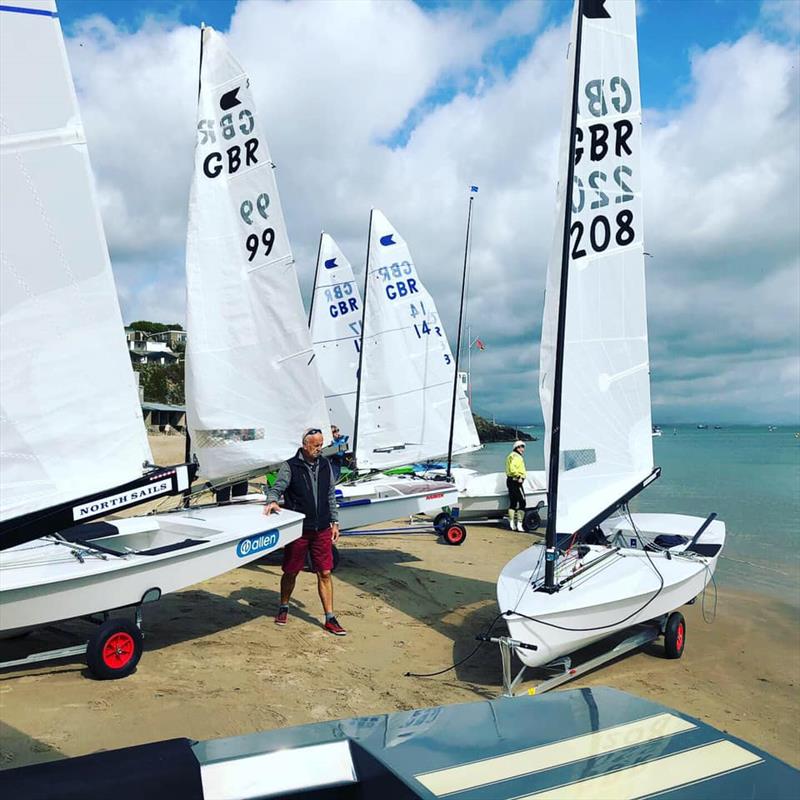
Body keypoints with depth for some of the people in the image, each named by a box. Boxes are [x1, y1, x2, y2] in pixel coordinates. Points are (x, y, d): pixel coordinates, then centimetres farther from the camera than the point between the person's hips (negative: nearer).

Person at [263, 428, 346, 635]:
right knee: (290, 572, 10)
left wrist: (334, 522, 12)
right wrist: (272, 501, -32)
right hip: (298, 530, -3)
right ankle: (284, 608, 34)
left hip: (322, 530, 3)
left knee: (325, 573, 3)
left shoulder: (325, 465, 7)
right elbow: (277, 488, -10)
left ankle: (330, 619, 11)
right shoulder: (290, 466, -6)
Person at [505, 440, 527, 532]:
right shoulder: (517, 457, -12)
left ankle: (512, 524, 15)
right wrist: (518, 476, -21)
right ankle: (519, 524, -10)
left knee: (512, 503, 13)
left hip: (510, 480, 10)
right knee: (522, 502, -7)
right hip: (516, 481, -10)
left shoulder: (511, 456, 20)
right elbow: (512, 468, -27)